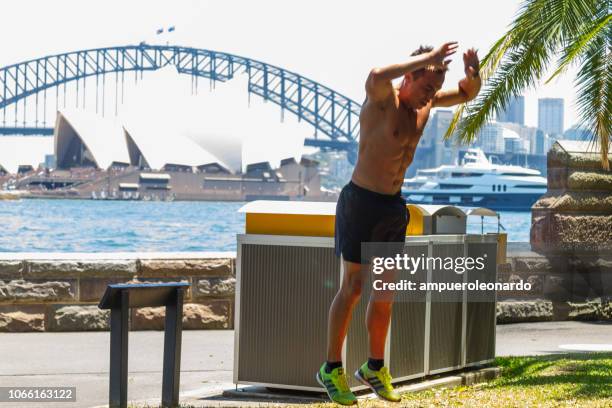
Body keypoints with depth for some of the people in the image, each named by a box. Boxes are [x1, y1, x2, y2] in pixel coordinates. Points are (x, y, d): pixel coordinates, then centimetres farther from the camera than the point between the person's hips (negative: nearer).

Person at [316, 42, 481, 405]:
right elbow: (377, 76, -42)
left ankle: (375, 367, 23)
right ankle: (332, 369, 7)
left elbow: (468, 94, 18)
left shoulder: (425, 103, 5)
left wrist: (472, 74, -6)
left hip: (394, 206, 7)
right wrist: (427, 58, -37)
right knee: (353, 286, -3)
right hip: (361, 201, -7)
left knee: (386, 292, 11)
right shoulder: (382, 98, -17)